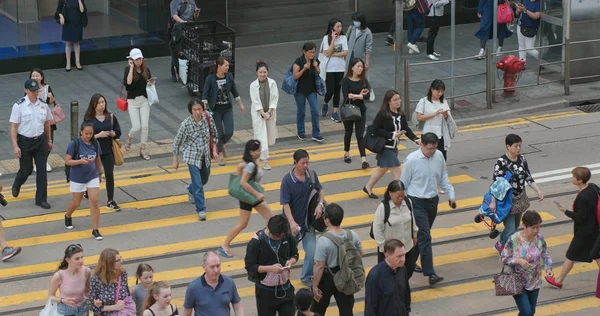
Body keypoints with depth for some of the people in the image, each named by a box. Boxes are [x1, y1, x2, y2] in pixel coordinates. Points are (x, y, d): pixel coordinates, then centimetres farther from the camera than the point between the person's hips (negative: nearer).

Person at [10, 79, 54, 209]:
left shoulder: (43, 104, 0)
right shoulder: (19, 106, -12)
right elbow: (13, 127, -11)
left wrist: (49, 140, 18)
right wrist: (15, 146, -16)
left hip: (40, 140, 3)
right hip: (25, 141, -3)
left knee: (42, 170, 1)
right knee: (26, 169, 9)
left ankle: (41, 199, 10)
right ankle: (16, 186, 43)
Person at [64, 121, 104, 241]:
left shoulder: (95, 143, -3)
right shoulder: (74, 143, -16)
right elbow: (67, 161, -16)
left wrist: (100, 173, 20)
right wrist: (80, 161, -30)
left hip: (93, 177, 3)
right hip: (77, 178, -3)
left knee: (94, 201, -6)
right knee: (76, 202, 13)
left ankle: (95, 230, 0)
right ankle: (67, 216, 46)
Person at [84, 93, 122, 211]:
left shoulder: (111, 117, 0)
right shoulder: (89, 119, -8)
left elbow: (118, 133, 4)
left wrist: (111, 133, -16)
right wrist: (98, 135, -21)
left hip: (108, 151, 2)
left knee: (109, 174, -4)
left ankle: (110, 201, 1)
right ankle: (88, 192, 42)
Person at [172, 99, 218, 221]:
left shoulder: (208, 118, -10)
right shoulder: (186, 124, -19)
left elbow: (214, 134, 7)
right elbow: (177, 142, -8)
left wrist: (214, 150, 4)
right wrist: (175, 160, -3)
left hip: (205, 155, 5)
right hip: (192, 157, -5)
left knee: (204, 179, 24)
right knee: (198, 184, -10)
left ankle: (191, 190, 55)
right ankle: (201, 210, -2)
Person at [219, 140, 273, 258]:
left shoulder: (253, 162, 0)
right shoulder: (251, 165, -26)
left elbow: (240, 166, 15)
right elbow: (243, 183, -32)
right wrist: (257, 194, -28)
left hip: (255, 196, 9)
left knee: (270, 217, 9)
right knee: (243, 224, 0)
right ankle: (224, 246, 11)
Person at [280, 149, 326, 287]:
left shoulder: (311, 174, -7)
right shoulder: (287, 180, -21)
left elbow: (320, 189, 10)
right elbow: (285, 204, -22)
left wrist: (320, 204, -8)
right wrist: (292, 223, -31)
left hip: (307, 220, 4)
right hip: (292, 222, -3)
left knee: (312, 252, 1)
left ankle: (306, 277, 24)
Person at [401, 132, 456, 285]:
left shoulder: (439, 156, -3)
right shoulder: (412, 160, -17)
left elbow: (444, 178, 10)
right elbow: (403, 184, -7)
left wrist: (451, 195, 5)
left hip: (433, 200, 6)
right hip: (417, 202, -6)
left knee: (423, 235, 18)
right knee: (425, 236, -11)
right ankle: (430, 274, -14)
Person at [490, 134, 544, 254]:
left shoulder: (522, 159, 0)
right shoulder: (501, 162, -19)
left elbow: (528, 178, 6)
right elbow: (495, 183, -18)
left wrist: (538, 190, -6)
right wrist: (493, 202, -21)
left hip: (520, 199, 7)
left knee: (515, 226, 19)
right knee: (510, 230, -7)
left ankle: (500, 244, 41)